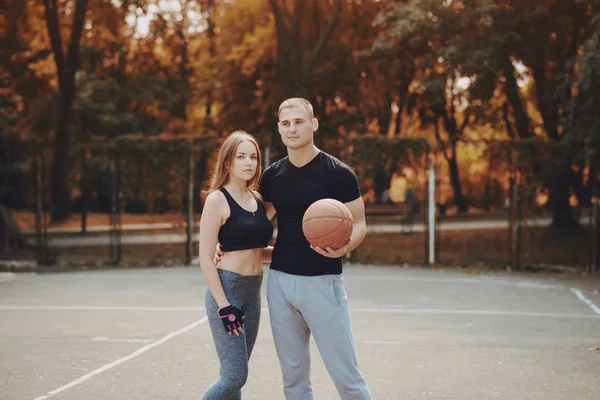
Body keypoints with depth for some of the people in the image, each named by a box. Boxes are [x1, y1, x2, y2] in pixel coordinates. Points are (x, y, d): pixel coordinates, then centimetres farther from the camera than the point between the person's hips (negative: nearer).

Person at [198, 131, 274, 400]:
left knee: (235, 375, 10)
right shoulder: (217, 200, -9)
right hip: (226, 289, -6)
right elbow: (206, 258, -12)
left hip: (253, 292, 6)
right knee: (235, 375, -9)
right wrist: (224, 307, -18)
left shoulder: (258, 199, 10)